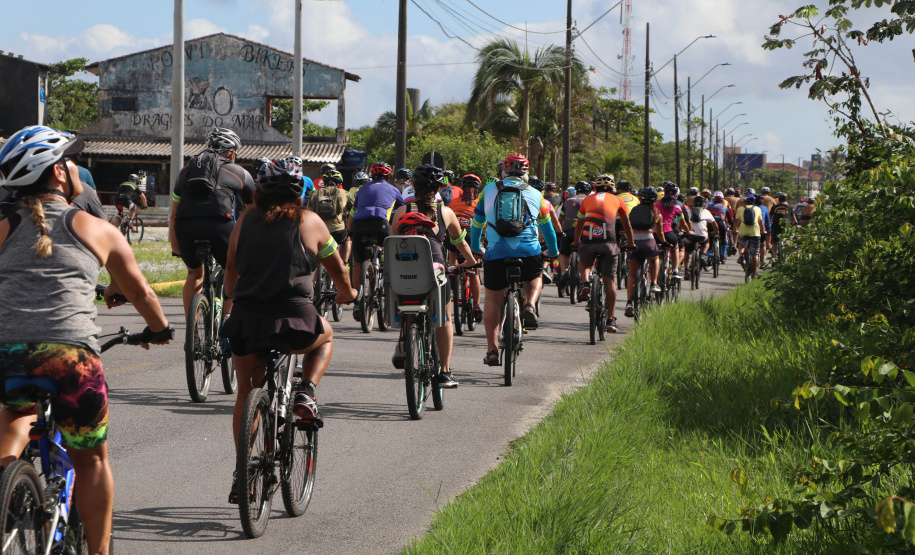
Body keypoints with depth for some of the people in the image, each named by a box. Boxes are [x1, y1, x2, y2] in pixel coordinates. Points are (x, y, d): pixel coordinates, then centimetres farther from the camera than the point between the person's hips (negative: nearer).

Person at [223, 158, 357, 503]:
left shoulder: (246, 221, 11)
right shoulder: (310, 222, 6)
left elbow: (230, 271, 20)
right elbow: (338, 270, 18)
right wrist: (347, 293, 39)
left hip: (246, 321, 2)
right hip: (294, 324, -2)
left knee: (246, 392, 21)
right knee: (325, 335, 32)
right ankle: (306, 393, 9)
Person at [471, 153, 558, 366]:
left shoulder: (489, 191, 13)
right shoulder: (535, 195, 14)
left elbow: (477, 223, 23)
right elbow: (547, 226, 27)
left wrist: (475, 248, 38)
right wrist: (553, 250, 43)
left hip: (496, 251, 0)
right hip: (528, 250, 0)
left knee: (493, 299, 13)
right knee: (535, 278, 31)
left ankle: (492, 350, 9)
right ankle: (530, 306, 1)